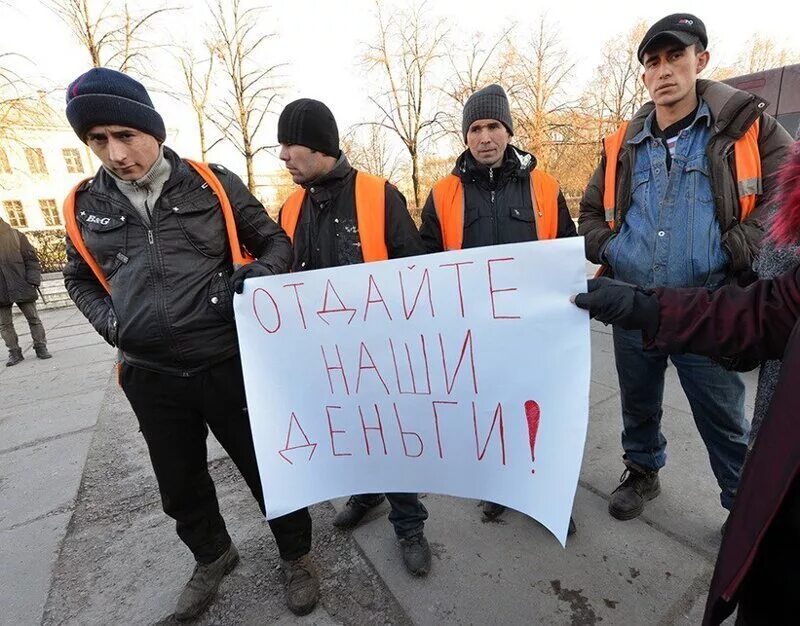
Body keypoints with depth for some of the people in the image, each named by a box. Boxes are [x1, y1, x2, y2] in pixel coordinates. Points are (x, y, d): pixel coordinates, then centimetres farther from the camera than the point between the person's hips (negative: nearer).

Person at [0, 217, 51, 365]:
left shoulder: (16, 235, 2)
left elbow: (31, 259, -1)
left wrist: (33, 281, -11)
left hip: (21, 286, -2)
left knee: (33, 318, 3)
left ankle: (40, 347, 12)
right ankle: (14, 352, 13)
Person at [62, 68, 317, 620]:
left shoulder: (214, 184, -3)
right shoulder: (85, 205, 6)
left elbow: (277, 244, 3)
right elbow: (79, 278, 21)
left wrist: (254, 276, -18)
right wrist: (110, 324, 2)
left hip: (230, 364, -3)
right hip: (150, 377, 4)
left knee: (267, 470, 11)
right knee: (180, 487, 22)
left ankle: (296, 554, 40)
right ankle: (213, 557, 52)